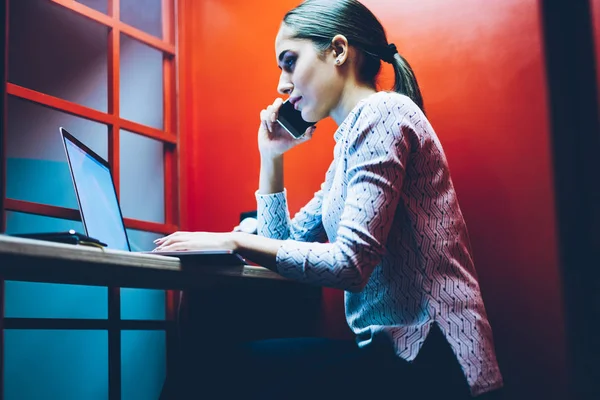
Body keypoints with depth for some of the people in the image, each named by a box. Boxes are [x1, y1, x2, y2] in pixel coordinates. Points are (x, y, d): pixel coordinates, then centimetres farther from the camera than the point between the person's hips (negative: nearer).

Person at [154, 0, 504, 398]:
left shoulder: (381, 112, -11)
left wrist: (235, 241, -15)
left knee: (232, 364, -14)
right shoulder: (350, 141, 17)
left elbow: (351, 264, -20)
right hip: (397, 349, 8)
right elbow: (283, 244, 20)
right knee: (222, 350, 1)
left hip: (427, 356, -8)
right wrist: (271, 156, 14)